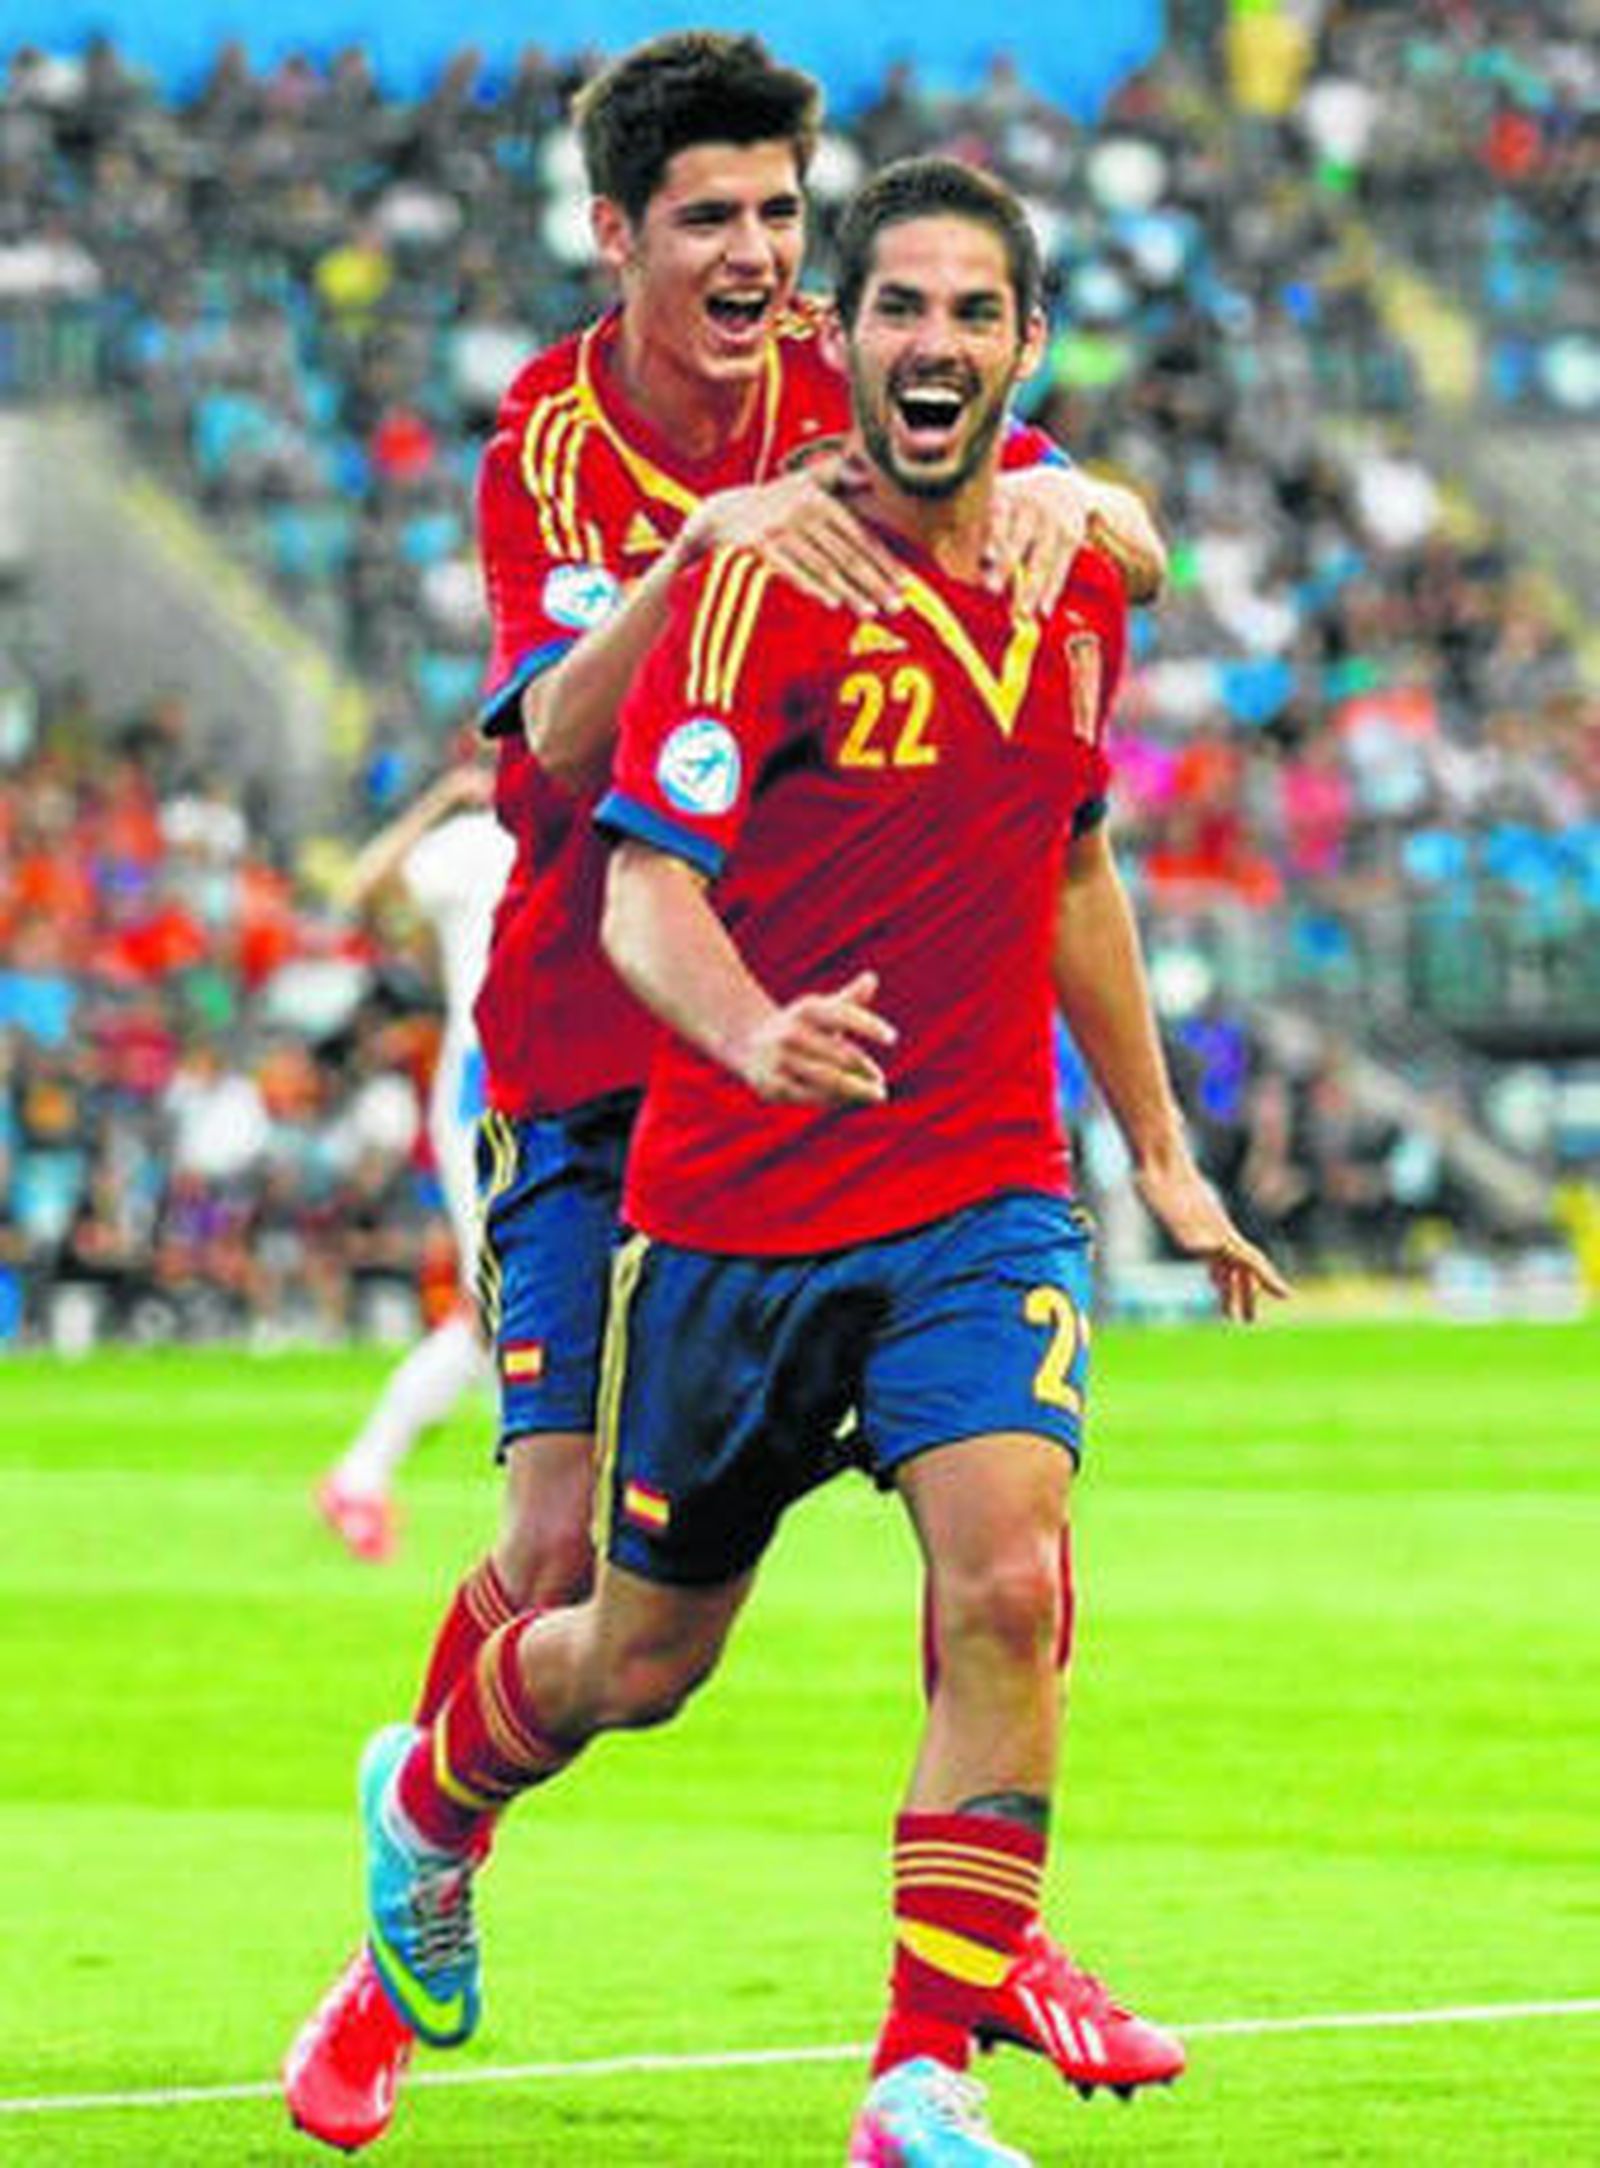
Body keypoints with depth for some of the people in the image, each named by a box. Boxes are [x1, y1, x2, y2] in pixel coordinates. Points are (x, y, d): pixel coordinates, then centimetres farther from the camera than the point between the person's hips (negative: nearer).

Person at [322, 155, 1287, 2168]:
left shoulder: (1075, 573, 6)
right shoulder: (763, 572, -12)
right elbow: (644, 888, -19)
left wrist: (1161, 1151, 26)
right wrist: (753, 1033, -40)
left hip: (982, 1194, 3)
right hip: (739, 1203, -3)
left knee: (1006, 1582, -21)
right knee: (641, 1657, 12)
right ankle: (432, 1796, 46)